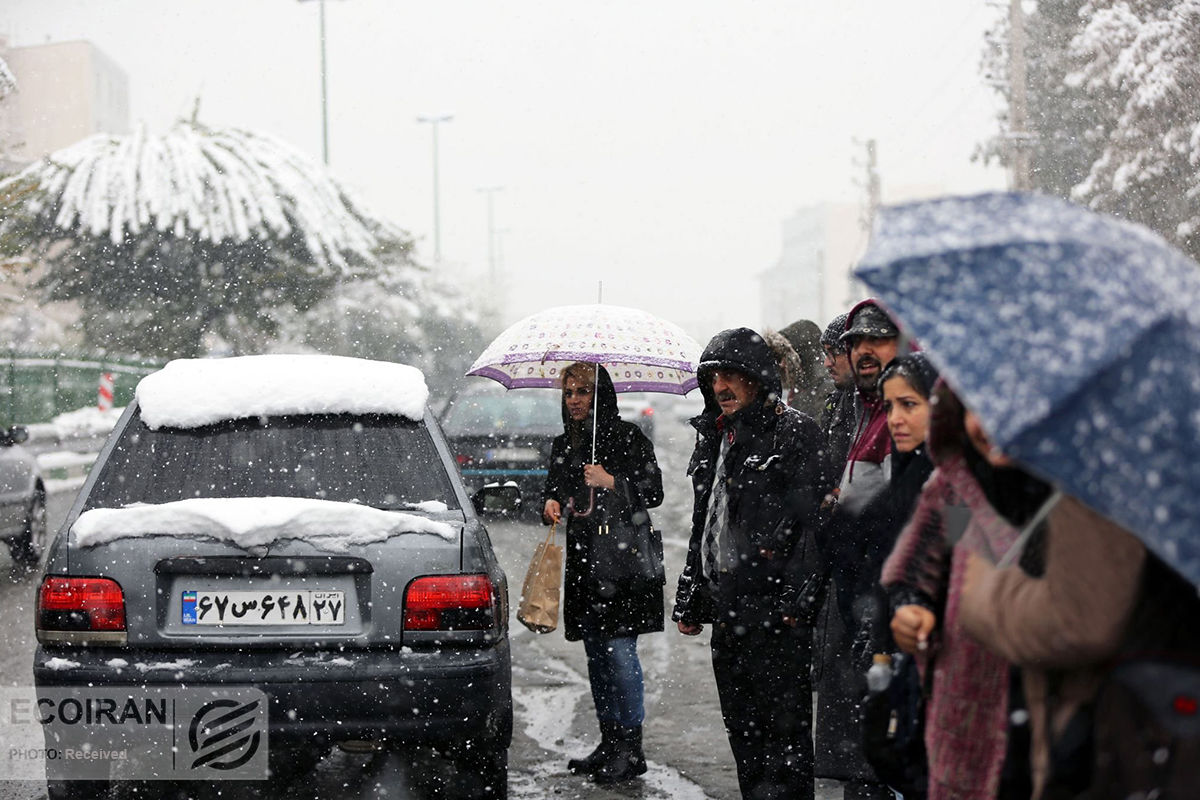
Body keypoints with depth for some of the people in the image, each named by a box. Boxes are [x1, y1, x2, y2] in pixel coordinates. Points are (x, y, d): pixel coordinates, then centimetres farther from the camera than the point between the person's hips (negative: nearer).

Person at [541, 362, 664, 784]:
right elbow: (554, 490, 23)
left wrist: (612, 483, -18)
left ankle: (631, 746, -3)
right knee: (596, 654, 10)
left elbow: (653, 492, -6)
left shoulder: (627, 437, -4)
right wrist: (551, 504, 1)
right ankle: (609, 742, 18)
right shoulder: (563, 444, 14)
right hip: (583, 559, 7)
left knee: (619, 650, -10)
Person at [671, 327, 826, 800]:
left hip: (776, 608, -8)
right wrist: (689, 601, 21)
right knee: (742, 727, 14)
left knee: (784, 725, -4)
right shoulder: (714, 439, 17)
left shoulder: (794, 433, -6)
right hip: (726, 610, 8)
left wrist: (797, 599, -21)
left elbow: (809, 520, -13)